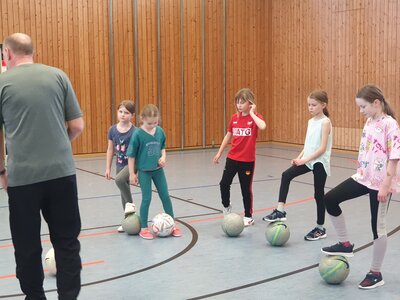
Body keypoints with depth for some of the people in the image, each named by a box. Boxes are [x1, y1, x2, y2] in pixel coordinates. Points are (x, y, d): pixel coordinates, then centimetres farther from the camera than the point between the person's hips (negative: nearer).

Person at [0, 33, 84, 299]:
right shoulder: (58, 76, 6)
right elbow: (77, 126, 6)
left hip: (22, 177, -1)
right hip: (61, 172, 1)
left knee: (27, 247, 13)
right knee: (67, 242, 10)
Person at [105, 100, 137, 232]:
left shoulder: (134, 131, -14)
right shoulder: (113, 130, -1)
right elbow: (110, 149, 6)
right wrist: (108, 168, 7)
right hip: (120, 165, 6)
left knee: (119, 180, -32)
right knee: (123, 193, 13)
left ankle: (130, 203, -7)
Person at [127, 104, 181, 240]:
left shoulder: (160, 131, -2)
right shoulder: (138, 134, -15)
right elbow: (131, 155, -10)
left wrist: (163, 157, -7)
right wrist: (132, 173, -8)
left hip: (158, 170, 4)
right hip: (144, 171, -4)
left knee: (165, 196, 9)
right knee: (146, 199, 1)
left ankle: (173, 224, 22)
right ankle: (144, 229, 14)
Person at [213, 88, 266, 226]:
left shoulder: (255, 117, -10)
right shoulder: (234, 117, 3)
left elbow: (262, 126, -34)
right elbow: (228, 136, 14)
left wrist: (252, 113, -23)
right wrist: (219, 152, 16)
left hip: (248, 160, -4)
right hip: (232, 158, 4)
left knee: (246, 188, 6)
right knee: (224, 183, 1)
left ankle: (248, 216, 22)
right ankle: (226, 206, 30)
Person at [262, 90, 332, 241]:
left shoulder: (325, 122, -13)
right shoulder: (311, 121, 10)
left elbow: (322, 148, -20)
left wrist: (304, 160, -24)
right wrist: (299, 157, 0)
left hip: (320, 163, -7)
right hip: (308, 160, 7)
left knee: (319, 194, 2)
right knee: (286, 175, -9)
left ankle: (320, 228, 16)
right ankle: (280, 211, -6)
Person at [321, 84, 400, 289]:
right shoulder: (369, 122, 8)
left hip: (380, 183, -8)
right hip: (364, 177, 8)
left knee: (378, 226, 3)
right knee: (330, 199, 1)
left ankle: (375, 274, 19)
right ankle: (345, 244, 15)